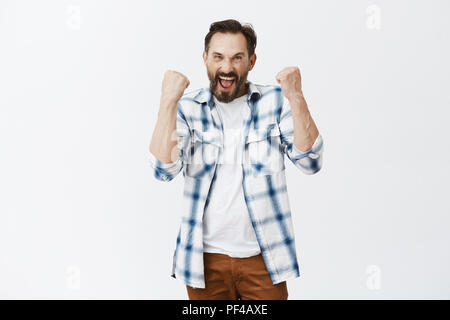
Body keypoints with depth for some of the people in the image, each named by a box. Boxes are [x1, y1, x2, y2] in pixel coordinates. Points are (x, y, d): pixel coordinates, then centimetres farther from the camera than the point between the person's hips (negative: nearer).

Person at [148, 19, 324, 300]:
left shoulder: (275, 101, 0)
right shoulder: (188, 108, -1)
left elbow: (310, 163, -11)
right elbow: (164, 170, -14)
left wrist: (296, 98, -20)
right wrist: (168, 101, -20)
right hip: (206, 258, 1)